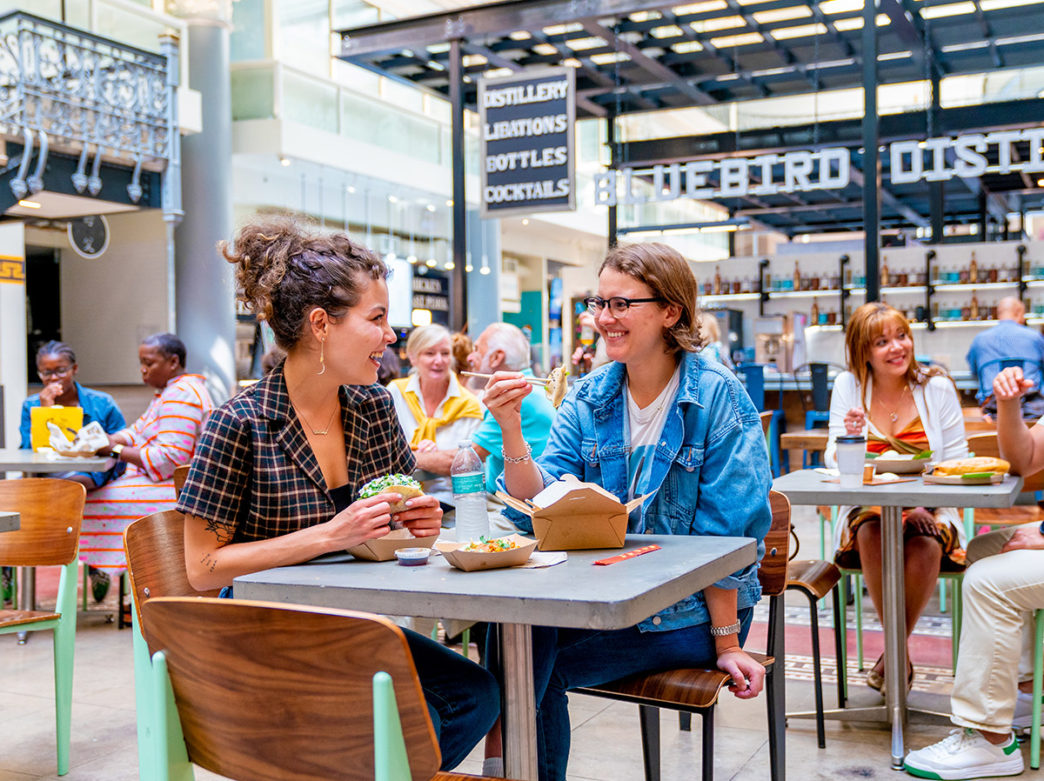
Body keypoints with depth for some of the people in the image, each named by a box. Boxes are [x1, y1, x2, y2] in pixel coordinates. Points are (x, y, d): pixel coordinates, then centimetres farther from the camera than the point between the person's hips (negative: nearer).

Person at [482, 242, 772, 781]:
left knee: (535, 661, -21)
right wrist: (511, 430, -20)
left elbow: (728, 535, -11)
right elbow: (542, 503, -5)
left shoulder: (719, 399, -10)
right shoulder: (588, 398, 4)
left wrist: (726, 643, -9)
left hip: (690, 614, -4)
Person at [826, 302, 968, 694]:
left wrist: (926, 507, -16)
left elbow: (957, 463, 0)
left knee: (925, 545, -32)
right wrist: (848, 438, -25)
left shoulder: (937, 387, 1)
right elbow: (835, 461, -1)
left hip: (929, 511, 0)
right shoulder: (848, 386, 1)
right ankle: (901, 653, -13)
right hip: (868, 510, 0)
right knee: (872, 535, -33)